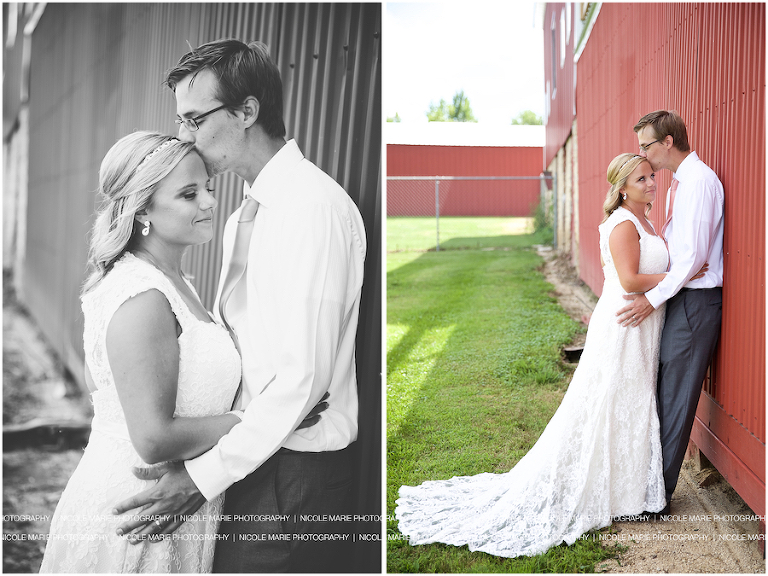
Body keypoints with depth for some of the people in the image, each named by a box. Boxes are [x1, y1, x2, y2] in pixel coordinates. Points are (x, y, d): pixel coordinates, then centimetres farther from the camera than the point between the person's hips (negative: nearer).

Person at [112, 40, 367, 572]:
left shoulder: (313, 206, -17)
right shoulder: (244, 218, 13)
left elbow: (304, 375, -22)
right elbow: (233, 345, 12)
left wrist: (205, 475, -18)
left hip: (296, 469, -8)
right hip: (249, 453, 8)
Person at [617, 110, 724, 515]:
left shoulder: (699, 180, -15)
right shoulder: (678, 183, 16)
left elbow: (694, 254, -21)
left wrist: (653, 298, -19)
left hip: (695, 301, -10)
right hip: (677, 297, 10)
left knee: (675, 398, -3)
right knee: (661, 392, 14)